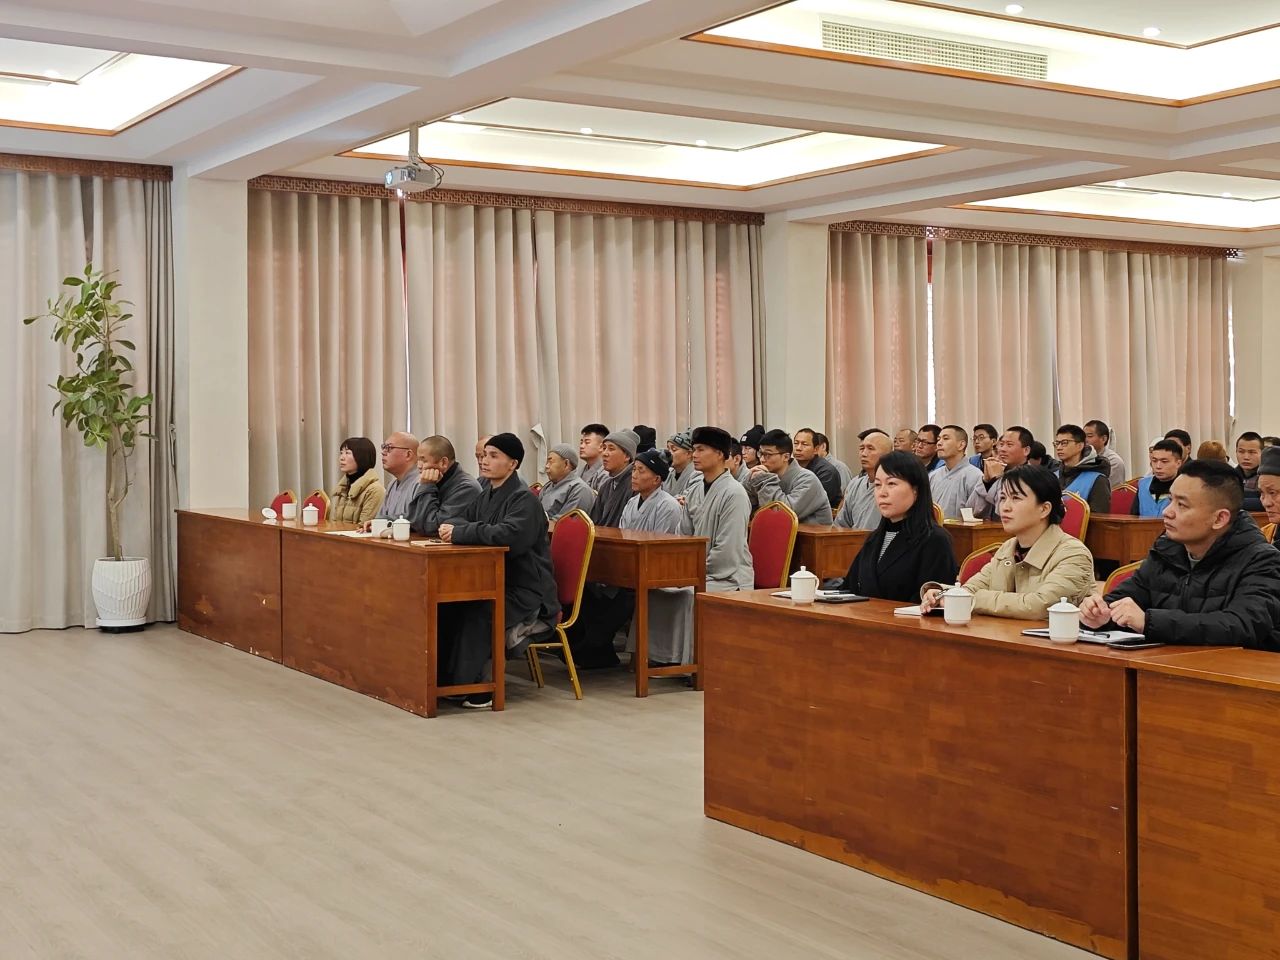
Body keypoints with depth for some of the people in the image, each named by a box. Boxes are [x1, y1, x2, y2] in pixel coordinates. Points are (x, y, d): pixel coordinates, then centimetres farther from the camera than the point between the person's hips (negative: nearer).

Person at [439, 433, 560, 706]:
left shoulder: (524, 499, -13)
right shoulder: (487, 495, 14)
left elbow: (510, 534, -30)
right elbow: (465, 523, 19)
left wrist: (460, 533, -25)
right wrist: (451, 529, -6)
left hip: (525, 591, -7)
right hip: (496, 582, 7)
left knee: (477, 612, -30)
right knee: (447, 604, -15)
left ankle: (469, 683, -20)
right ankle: (441, 676, -7)